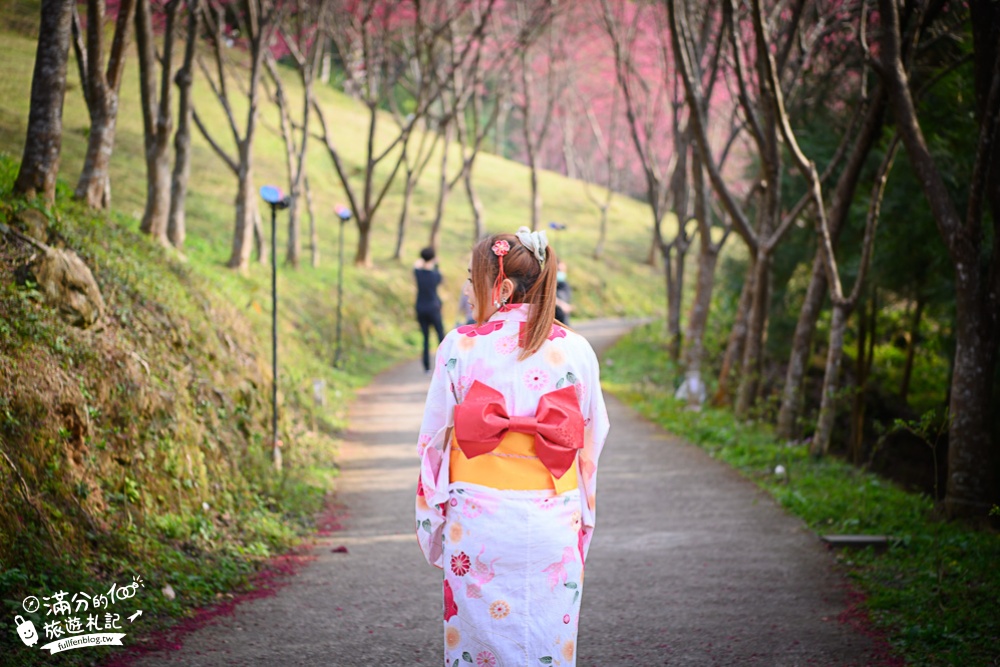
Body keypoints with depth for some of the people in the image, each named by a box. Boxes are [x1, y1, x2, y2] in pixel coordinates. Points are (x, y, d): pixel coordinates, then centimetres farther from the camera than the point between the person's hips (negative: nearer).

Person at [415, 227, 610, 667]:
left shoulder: (460, 347, -5)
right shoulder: (575, 350, 0)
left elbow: (434, 440, -1)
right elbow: (592, 443, 5)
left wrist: (430, 528, 9)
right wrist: (582, 523, 16)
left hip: (477, 519, -1)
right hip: (552, 526, 1)